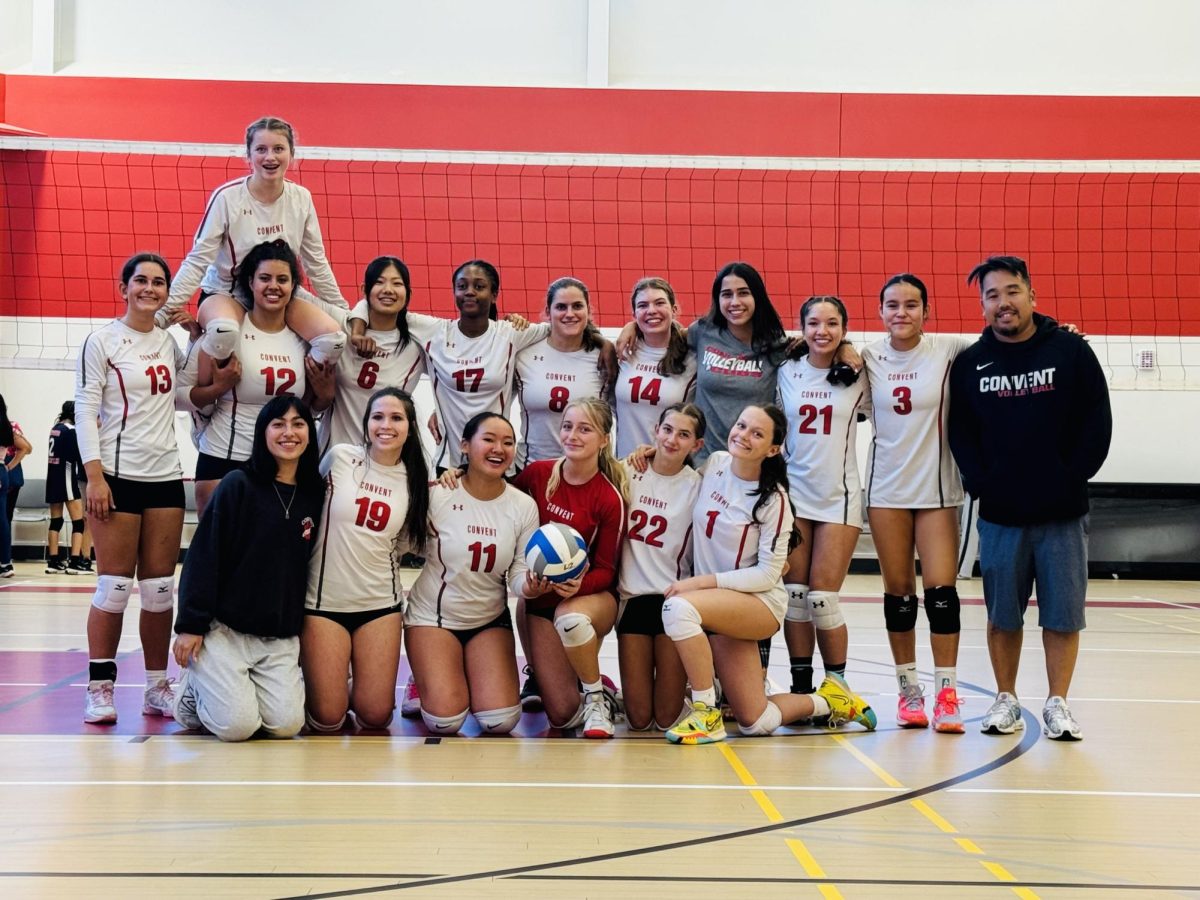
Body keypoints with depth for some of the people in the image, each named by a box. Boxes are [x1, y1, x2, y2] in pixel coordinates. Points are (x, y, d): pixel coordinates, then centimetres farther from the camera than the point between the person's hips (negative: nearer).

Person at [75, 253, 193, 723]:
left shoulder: (170, 342, 12)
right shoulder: (102, 341, -3)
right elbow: (85, 410, -7)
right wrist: (94, 476, -15)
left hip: (166, 476, 5)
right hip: (116, 474, -5)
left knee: (160, 587, 6)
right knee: (115, 586, -4)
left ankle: (157, 686, 13)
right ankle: (100, 688, 3)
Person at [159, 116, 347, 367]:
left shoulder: (301, 198, -2)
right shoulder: (227, 197, -15)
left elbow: (316, 262, 8)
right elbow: (197, 260, -12)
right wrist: (165, 311, -20)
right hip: (226, 292, -4)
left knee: (334, 340, -23)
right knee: (224, 332, -40)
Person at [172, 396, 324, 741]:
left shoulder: (314, 495, 6)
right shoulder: (237, 486, -7)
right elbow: (203, 558, -8)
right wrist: (191, 625, -12)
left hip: (281, 640, 4)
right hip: (224, 630, -4)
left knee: (286, 724, -13)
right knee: (237, 726, -17)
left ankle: (230, 690, 18)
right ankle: (192, 687, 16)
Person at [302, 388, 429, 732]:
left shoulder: (414, 479, 2)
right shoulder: (340, 457, -7)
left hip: (381, 603, 3)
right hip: (324, 600, -2)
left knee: (375, 716, -1)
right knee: (327, 719, -4)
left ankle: (355, 687, 31)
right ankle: (330, 685, 29)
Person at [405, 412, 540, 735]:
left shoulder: (524, 506, -5)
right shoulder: (438, 495, -14)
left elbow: (519, 571, -7)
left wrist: (529, 586, -26)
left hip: (490, 620, 3)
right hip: (433, 615, -3)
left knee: (501, 721, -13)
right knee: (445, 720, -17)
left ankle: (470, 677, 21)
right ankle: (428, 681, 19)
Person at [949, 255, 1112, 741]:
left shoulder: (1071, 351, 0)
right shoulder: (969, 363, 5)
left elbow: (1097, 423, -1)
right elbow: (961, 432, 6)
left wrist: (1071, 479, -8)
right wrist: (980, 483, -7)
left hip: (1062, 514, -1)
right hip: (999, 515, 1)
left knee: (1062, 614, 3)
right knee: (1002, 614, 7)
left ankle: (1057, 703, 13)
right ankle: (1006, 701, 19)